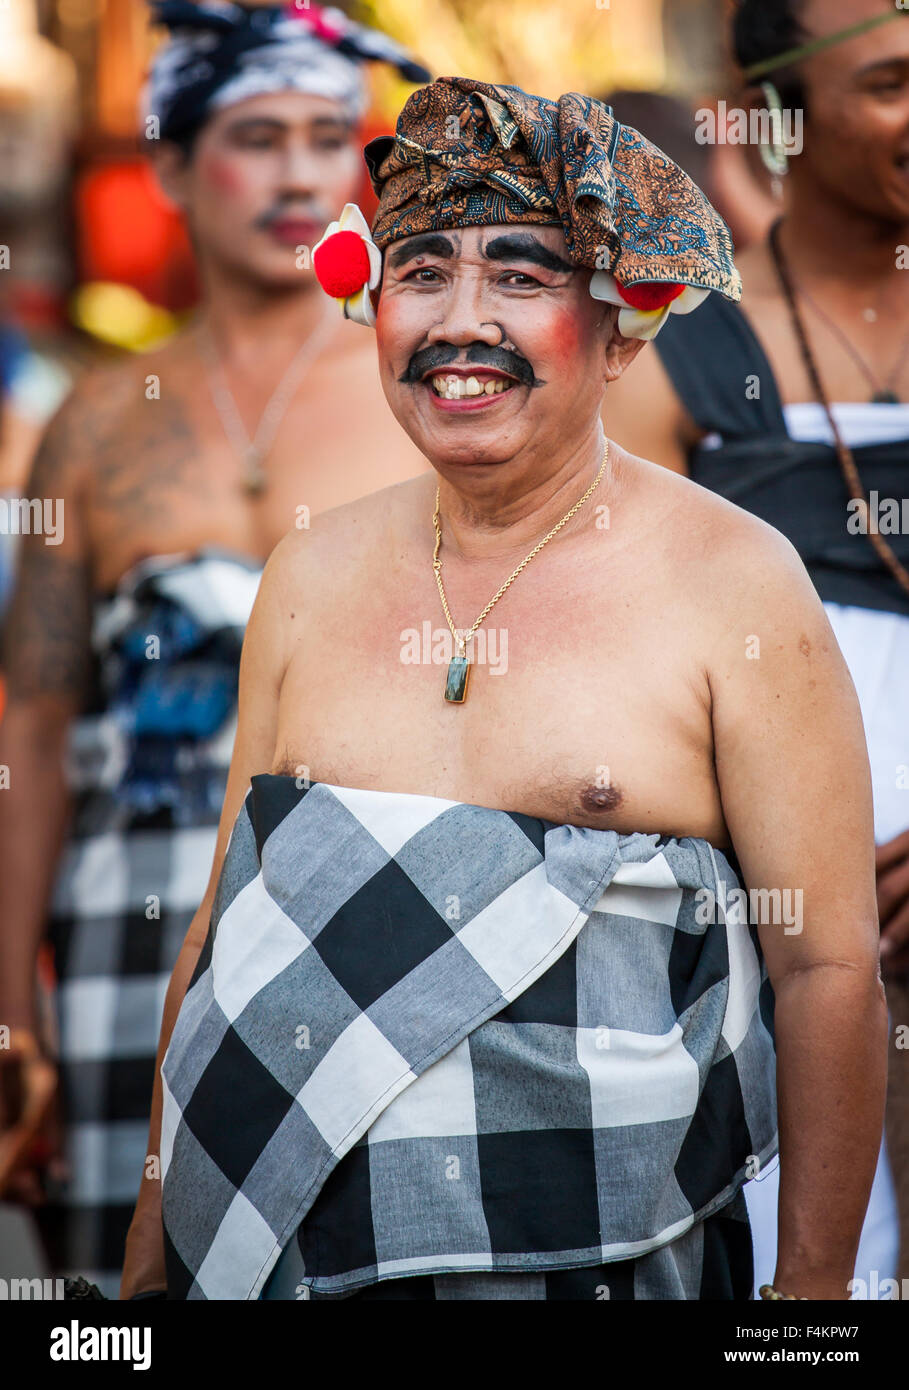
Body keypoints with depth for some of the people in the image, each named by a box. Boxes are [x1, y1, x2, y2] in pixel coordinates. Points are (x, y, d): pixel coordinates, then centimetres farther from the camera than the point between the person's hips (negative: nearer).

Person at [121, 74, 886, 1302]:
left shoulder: (732, 584, -7)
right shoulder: (311, 577, 6)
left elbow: (827, 968, -7)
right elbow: (227, 914, 13)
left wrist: (813, 1288, -9)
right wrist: (163, 1198, 12)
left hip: (601, 1264, -3)